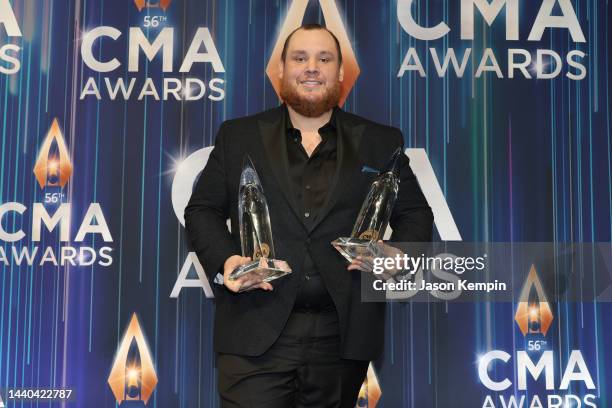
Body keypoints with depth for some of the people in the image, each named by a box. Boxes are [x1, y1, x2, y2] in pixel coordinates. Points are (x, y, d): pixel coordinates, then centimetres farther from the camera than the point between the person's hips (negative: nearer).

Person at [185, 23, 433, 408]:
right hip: (256, 332, -1)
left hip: (343, 335, 1)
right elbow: (202, 210, 10)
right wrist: (225, 260, -9)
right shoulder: (238, 136, 9)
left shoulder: (381, 143, 10)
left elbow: (415, 214, 12)